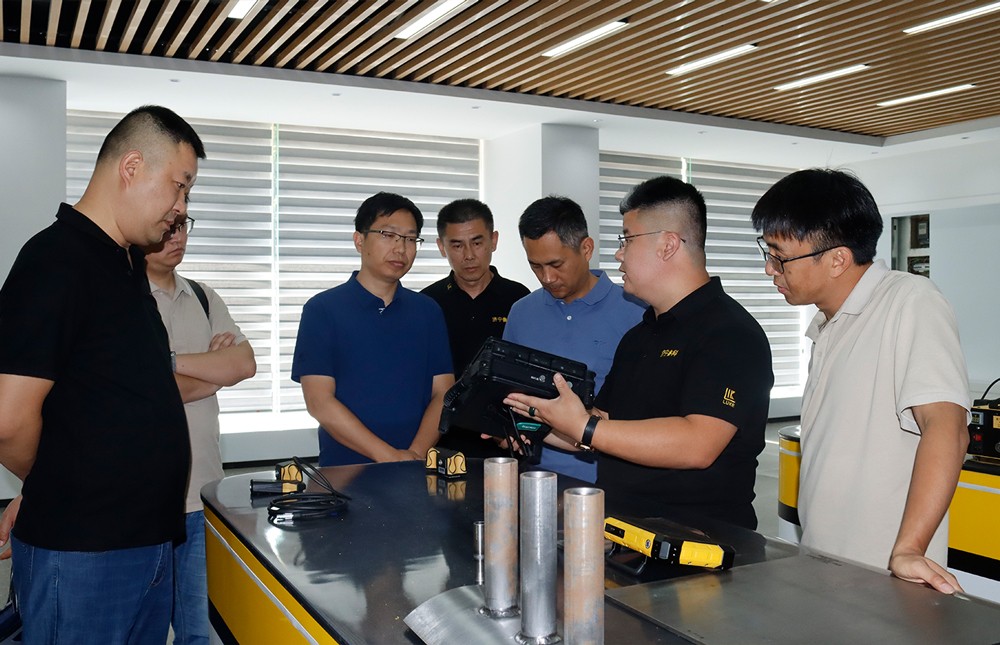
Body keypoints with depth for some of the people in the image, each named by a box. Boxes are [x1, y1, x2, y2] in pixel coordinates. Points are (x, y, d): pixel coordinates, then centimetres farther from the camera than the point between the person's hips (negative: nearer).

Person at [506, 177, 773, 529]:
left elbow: (696, 445, -24)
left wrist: (584, 427, -22)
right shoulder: (639, 335, 18)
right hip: (621, 531, 7)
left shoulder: (730, 334, -11)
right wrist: (535, 425, 7)